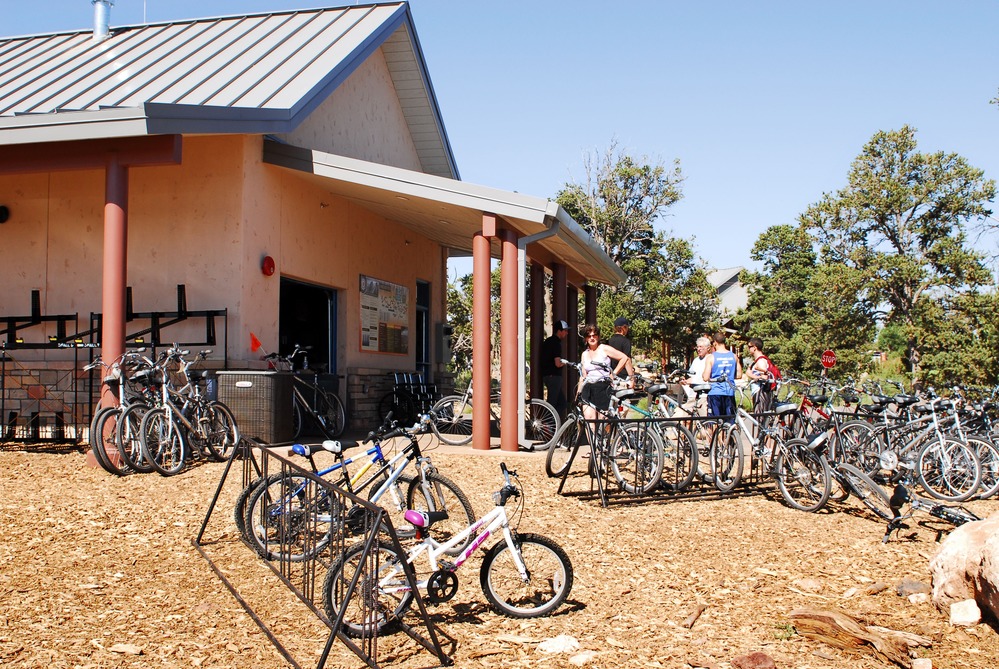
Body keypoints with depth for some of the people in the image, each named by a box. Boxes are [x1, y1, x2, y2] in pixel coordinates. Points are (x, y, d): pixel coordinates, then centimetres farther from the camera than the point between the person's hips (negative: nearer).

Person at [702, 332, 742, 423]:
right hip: (730, 392, 4)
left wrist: (702, 375, 10)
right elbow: (739, 375, 8)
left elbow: (706, 378, -11)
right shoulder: (733, 356, 4)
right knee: (730, 422, 9)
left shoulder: (711, 357, -8)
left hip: (715, 392, -3)